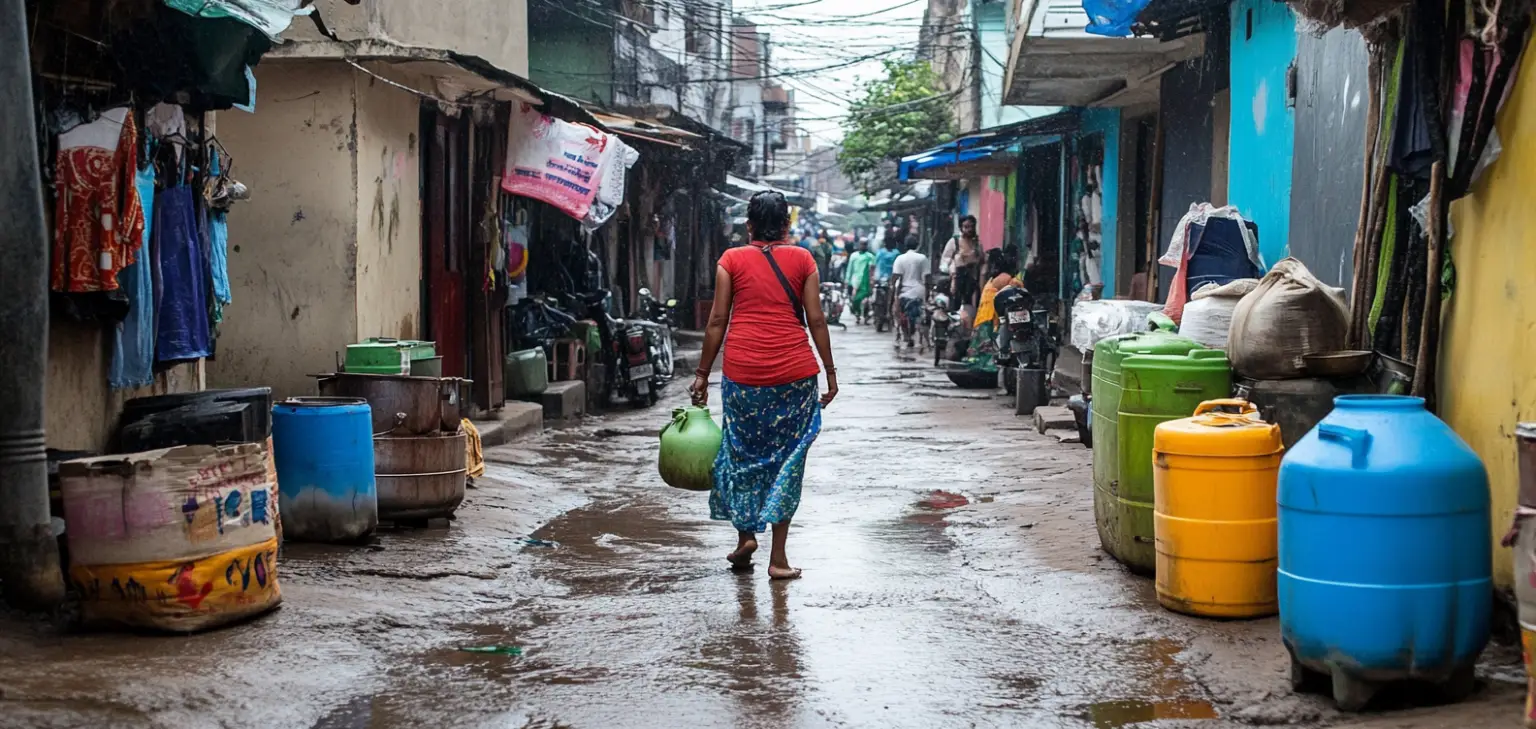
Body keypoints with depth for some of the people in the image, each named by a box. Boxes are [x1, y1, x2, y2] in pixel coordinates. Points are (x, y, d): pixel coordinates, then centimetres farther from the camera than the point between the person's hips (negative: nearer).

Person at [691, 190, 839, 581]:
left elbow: (716, 322, 3)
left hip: (743, 373, 0)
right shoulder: (801, 259, 5)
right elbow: (816, 320, 3)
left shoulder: (732, 260, 4)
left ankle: (746, 532, 14)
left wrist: (703, 373, 9)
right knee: (787, 456, 6)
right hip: (795, 372, 0)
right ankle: (778, 558, 6)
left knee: (744, 452, 19)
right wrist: (830, 371, 10)